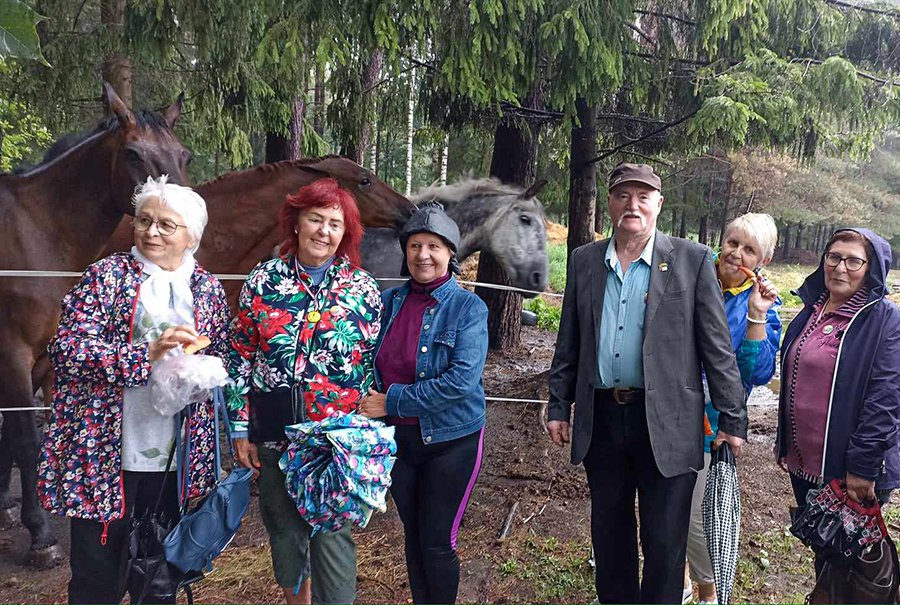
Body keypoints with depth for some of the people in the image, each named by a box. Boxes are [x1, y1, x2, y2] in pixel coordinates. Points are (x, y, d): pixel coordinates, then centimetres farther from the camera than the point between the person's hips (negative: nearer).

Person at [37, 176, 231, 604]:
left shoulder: (208, 289, 7)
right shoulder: (106, 275, -3)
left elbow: (222, 364, 13)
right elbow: (67, 349, -13)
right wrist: (147, 354, -25)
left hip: (176, 458, 3)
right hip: (104, 453, -3)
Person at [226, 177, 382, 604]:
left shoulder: (363, 289, -3)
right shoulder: (263, 281, -1)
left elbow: (375, 365, 0)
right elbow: (242, 357, 2)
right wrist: (240, 427, 1)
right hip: (275, 433, 2)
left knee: (332, 532, 3)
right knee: (284, 526, 17)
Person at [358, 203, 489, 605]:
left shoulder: (467, 307, -12)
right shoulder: (390, 301, 2)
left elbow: (462, 379, -22)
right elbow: (376, 366, 12)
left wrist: (393, 402, -22)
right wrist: (371, 405, -6)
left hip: (451, 440, -4)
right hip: (397, 437, 4)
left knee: (437, 543, 5)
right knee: (412, 537, 17)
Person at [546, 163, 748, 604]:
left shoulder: (692, 261, -4)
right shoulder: (584, 261, 6)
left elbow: (717, 348, -4)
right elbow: (568, 343, 9)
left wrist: (732, 418, -5)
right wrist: (558, 406, 7)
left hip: (665, 424, -3)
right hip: (601, 417, 3)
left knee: (664, 542, 7)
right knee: (608, 533, 18)